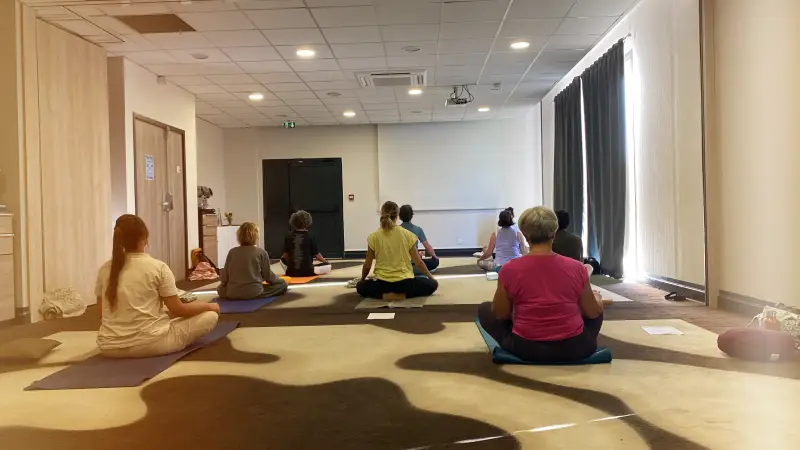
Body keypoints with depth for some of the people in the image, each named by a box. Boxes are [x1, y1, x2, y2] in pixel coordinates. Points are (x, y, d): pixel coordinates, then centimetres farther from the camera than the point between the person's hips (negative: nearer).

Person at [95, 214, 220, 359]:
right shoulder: (158, 267, -10)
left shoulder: (104, 270, 2)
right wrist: (210, 306, 10)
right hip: (150, 343, -6)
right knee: (211, 316, 5)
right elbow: (178, 310, -7)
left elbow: (102, 314, 10)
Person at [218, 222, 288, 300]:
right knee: (282, 284, 10)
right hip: (254, 293, -3)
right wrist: (278, 280, 20)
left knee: (220, 289, 35)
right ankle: (257, 294, 0)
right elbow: (268, 275, -1)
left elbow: (224, 278, 0)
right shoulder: (261, 252, -9)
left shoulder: (232, 252, -2)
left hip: (232, 294, 4)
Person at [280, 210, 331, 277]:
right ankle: (311, 272, -2)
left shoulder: (288, 236, 0)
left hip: (291, 271, 3)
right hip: (307, 271, -3)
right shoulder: (310, 237, -7)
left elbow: (285, 255, 4)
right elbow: (316, 255, -2)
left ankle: (289, 271, 12)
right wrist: (326, 261, 17)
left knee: (282, 259, 34)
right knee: (328, 266, 12)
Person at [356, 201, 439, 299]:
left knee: (360, 287, 30)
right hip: (404, 282, -1)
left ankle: (384, 294, 5)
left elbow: (367, 266, 4)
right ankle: (404, 294, 2)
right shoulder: (407, 235, -3)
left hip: (383, 283, 1)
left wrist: (362, 280, 25)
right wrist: (430, 276, 18)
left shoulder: (374, 237, -3)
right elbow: (418, 263, 1)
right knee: (432, 284, 21)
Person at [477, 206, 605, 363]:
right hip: (573, 348, 2)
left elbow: (500, 314, -1)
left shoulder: (510, 270, -15)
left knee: (484, 310, 20)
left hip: (527, 349, -2)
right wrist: (597, 299, 25)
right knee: (598, 306, 31)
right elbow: (593, 313, 3)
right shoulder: (576, 268, -11)